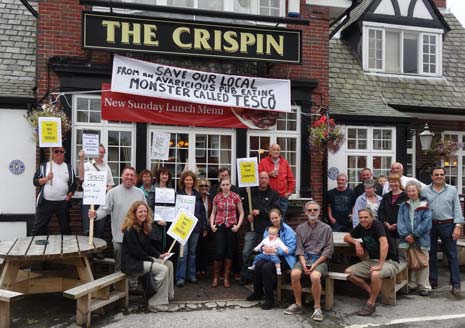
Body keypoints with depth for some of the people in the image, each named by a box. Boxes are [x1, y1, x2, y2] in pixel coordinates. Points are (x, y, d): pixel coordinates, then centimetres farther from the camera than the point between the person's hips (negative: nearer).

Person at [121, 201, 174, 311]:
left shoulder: (143, 227, 12)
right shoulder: (130, 229, -16)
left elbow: (148, 246, 16)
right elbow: (135, 250, -20)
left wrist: (159, 255, 2)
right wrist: (152, 260, -15)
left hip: (143, 258, 10)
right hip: (132, 262, -10)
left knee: (169, 263, 0)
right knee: (162, 269, -21)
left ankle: (168, 294, 9)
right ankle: (155, 304, -15)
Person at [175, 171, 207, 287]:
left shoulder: (198, 195, 11)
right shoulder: (179, 194, 0)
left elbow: (202, 211, 11)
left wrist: (204, 227, 8)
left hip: (195, 227, 4)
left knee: (192, 251, 10)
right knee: (183, 252, -8)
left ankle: (191, 275, 20)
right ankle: (180, 277, -1)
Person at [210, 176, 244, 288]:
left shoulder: (236, 197, 0)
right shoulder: (217, 197, 4)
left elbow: (241, 213, 4)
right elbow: (213, 213, 13)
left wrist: (238, 225, -6)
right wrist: (212, 224, 0)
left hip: (231, 227, 0)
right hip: (219, 227, 0)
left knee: (229, 252, 5)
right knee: (219, 252, -8)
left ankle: (226, 278, 18)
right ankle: (215, 277, 11)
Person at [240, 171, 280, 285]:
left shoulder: (273, 194, 5)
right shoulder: (251, 191, 12)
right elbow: (245, 206, 15)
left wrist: (260, 211, -14)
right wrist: (248, 214, -4)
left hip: (266, 229, -2)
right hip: (252, 228, 2)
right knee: (246, 253, -3)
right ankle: (245, 276, 10)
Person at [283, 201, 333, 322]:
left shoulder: (326, 228, 4)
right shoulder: (300, 228, 12)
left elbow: (328, 249, -1)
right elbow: (299, 248, 7)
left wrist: (315, 264, -12)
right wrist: (303, 264, -11)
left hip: (320, 259, -2)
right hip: (304, 258, 3)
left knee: (315, 276, -34)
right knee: (294, 274, -28)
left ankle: (317, 307, -14)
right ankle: (298, 305, -8)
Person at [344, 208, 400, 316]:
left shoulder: (377, 225, -18)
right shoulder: (361, 227, 3)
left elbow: (384, 244, -32)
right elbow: (346, 237, 14)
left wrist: (379, 265, -36)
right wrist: (356, 242, -7)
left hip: (389, 261, -7)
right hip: (372, 260, 7)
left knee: (375, 274, -38)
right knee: (349, 272, -9)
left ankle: (371, 303, -15)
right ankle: (372, 293, 2)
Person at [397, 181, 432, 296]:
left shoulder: (425, 206, 0)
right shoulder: (403, 206, 11)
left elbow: (426, 222, -8)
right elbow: (400, 221, 3)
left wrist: (414, 235, -13)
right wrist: (406, 235, -12)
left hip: (421, 239, -3)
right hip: (406, 239, 3)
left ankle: (424, 287, 11)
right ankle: (411, 284, 22)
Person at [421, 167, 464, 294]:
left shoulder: (452, 190, 5)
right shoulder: (424, 191, 4)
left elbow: (457, 209, 2)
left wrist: (458, 226, -6)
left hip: (448, 225, -1)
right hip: (430, 225, 1)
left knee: (452, 255, 1)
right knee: (431, 254, 10)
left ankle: (456, 284, 7)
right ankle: (432, 281, 21)